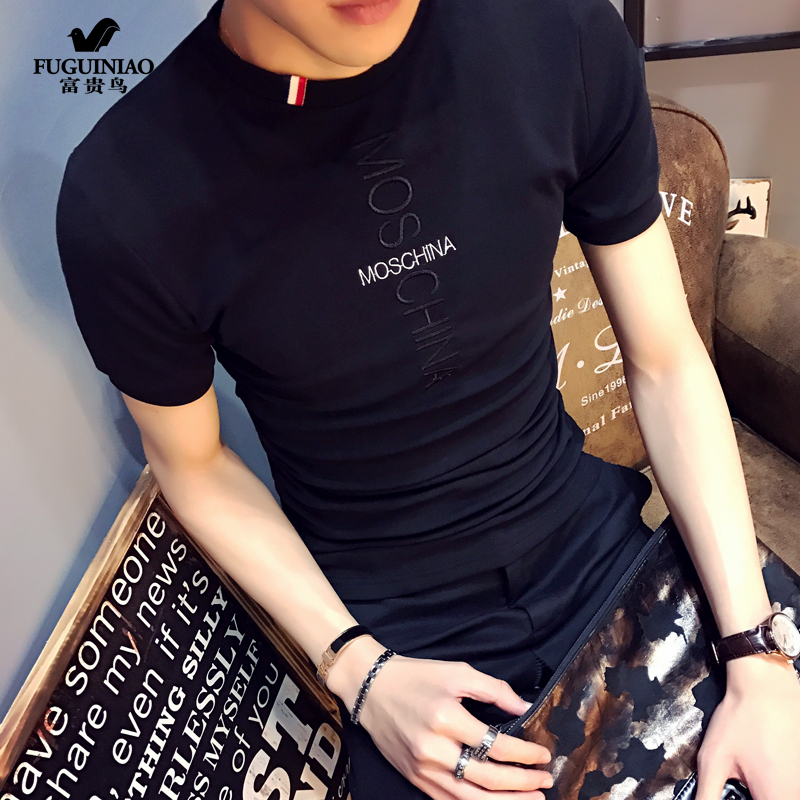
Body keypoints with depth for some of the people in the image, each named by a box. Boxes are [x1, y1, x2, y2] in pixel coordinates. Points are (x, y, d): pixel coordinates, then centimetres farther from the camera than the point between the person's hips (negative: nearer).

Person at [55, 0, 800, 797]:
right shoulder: (122, 200, -22)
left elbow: (667, 361, -7)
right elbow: (192, 465, -5)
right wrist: (360, 668, -13)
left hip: (592, 541, 3)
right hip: (390, 621, -2)